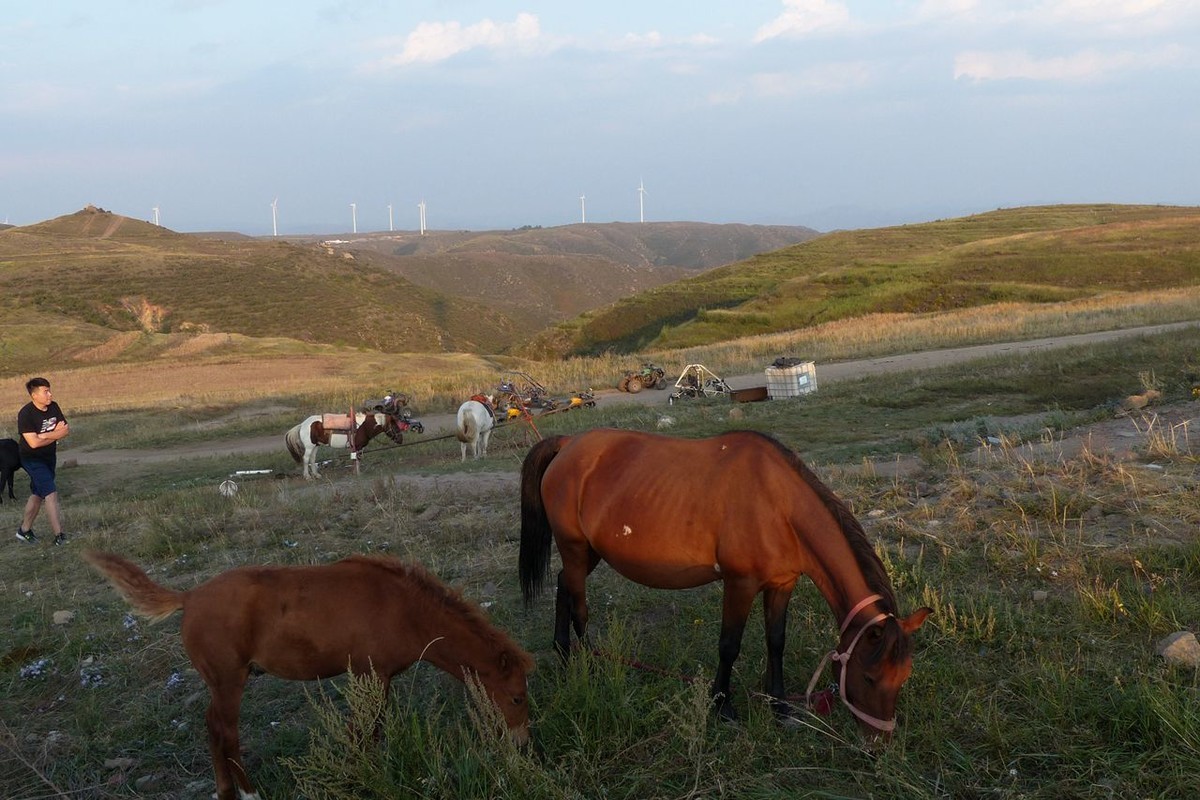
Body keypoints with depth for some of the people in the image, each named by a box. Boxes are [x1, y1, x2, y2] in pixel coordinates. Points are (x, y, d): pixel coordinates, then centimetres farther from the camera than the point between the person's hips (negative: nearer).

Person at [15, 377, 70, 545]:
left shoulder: (53, 407, -3)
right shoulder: (25, 414, -22)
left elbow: (66, 430, -6)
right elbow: (33, 442, -27)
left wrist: (45, 435, -21)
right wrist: (56, 434, -16)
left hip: (49, 457, 7)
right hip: (32, 460, -7)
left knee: (38, 495, 16)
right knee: (51, 494, -15)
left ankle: (24, 530, 32)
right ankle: (59, 536, -13)